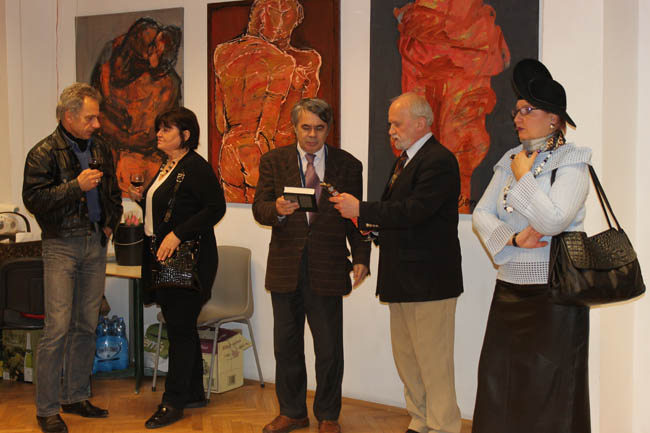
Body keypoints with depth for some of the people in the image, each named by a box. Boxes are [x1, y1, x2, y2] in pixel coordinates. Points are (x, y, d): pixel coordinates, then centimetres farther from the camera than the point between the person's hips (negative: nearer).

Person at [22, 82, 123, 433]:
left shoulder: (100, 148, 11)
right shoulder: (44, 153, -7)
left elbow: (112, 191, 24)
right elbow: (33, 199, -15)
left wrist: (110, 223, 12)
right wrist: (76, 186, -20)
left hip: (95, 245, 6)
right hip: (62, 246, -6)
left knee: (87, 325, 10)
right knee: (58, 328, -8)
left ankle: (75, 396, 22)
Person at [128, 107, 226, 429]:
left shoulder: (196, 167, -12)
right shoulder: (166, 167, 16)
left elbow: (216, 207, -20)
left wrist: (177, 234, -23)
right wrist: (142, 198, 7)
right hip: (162, 258, 9)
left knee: (181, 329, -3)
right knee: (182, 328, 14)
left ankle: (173, 402, 5)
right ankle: (194, 393, 24)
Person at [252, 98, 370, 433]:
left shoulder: (348, 165, 4)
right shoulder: (273, 161, 5)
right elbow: (259, 208, 1)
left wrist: (361, 258, -4)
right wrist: (277, 210, -22)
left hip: (328, 269, -1)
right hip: (285, 268, 2)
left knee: (329, 349, 4)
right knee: (286, 345, 11)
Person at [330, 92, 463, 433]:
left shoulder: (439, 161, -15)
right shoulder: (405, 160, 17)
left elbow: (414, 211, -25)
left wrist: (362, 210, -21)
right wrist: (374, 223, 2)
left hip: (428, 279, -10)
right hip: (402, 278, 10)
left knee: (433, 363, -3)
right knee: (406, 357, 17)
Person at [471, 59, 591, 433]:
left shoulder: (572, 162, -8)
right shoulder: (510, 161, 10)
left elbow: (553, 221, -21)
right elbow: (481, 214, 5)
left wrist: (523, 177, -11)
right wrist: (513, 239, -12)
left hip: (553, 294, -6)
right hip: (509, 290, 6)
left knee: (548, 390, 1)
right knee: (501, 382, 11)